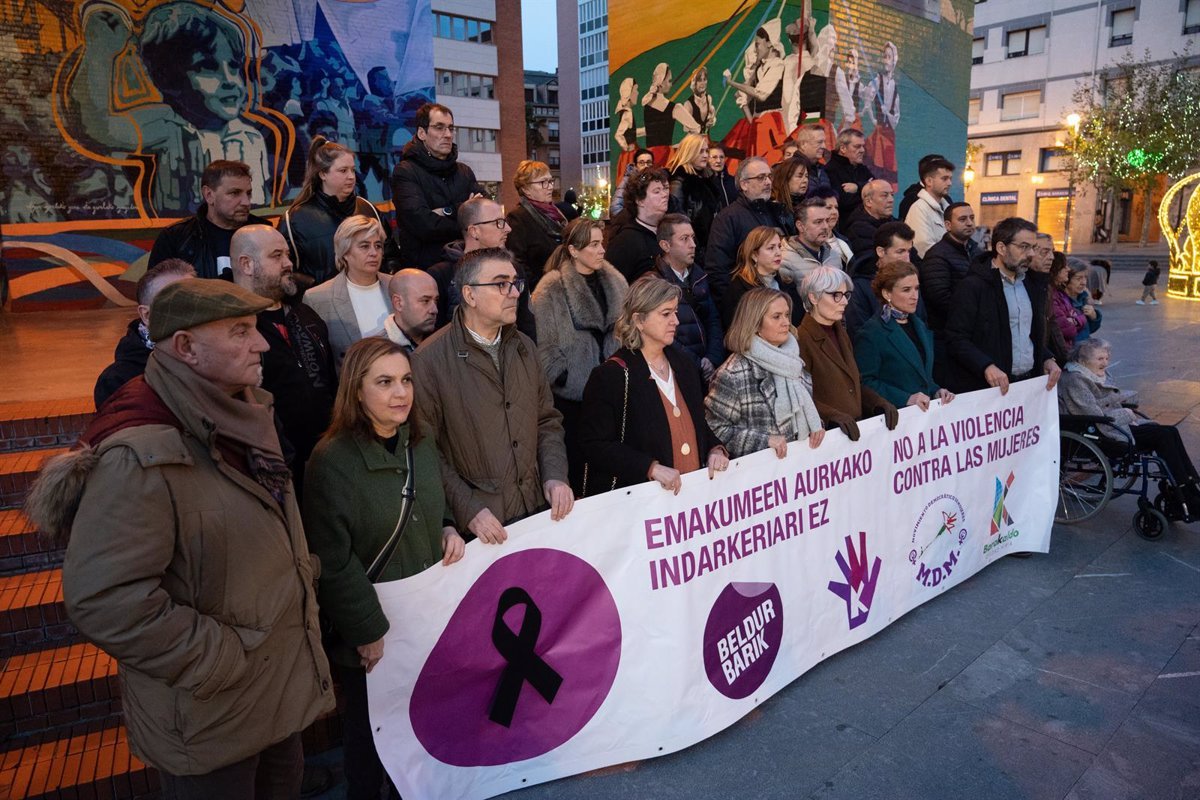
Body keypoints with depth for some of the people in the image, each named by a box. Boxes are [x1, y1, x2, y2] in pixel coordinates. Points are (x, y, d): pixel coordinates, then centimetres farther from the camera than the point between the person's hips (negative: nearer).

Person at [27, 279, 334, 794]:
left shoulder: (239, 418, 3)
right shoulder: (140, 455, -26)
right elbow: (102, 598, -30)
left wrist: (301, 585, 10)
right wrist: (215, 660, -23)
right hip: (211, 716, -8)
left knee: (284, 785, 26)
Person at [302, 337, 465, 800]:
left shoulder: (421, 444, 2)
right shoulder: (333, 461, -20)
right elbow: (333, 562, -19)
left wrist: (448, 531, -4)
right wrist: (368, 631, -17)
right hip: (368, 628, -6)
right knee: (369, 723, 14)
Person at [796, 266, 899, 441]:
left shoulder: (841, 334, 18)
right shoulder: (801, 339, -10)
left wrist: (879, 402, 6)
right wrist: (832, 415, -25)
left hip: (855, 427, 7)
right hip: (824, 433, -7)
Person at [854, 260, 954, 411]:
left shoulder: (920, 326, 16)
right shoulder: (871, 332, -10)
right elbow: (865, 382, -15)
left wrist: (936, 391, 7)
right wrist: (906, 398, -19)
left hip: (925, 411, 8)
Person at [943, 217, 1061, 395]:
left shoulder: (1033, 284, 14)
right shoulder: (972, 286, -9)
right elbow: (956, 339, -14)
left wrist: (1046, 359, 7)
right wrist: (986, 366, -25)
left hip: (1029, 385, 6)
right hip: (984, 388, -6)